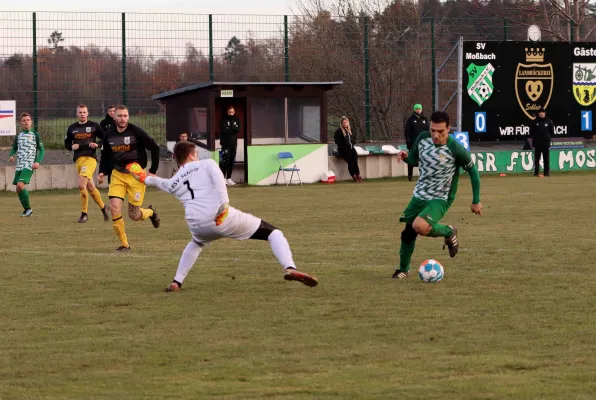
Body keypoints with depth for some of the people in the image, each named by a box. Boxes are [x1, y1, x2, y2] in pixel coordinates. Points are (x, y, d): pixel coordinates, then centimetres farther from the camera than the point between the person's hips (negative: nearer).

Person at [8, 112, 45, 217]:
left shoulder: (35, 135, 2)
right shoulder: (18, 135, 13)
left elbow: (42, 150, 3)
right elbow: (14, 148, 22)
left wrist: (38, 161, -12)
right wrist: (11, 155, -1)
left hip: (29, 166, -6)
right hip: (19, 166, 6)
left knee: (20, 185, -22)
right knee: (18, 189, 2)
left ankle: (28, 208, -11)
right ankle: (26, 210, 17)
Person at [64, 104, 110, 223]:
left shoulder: (94, 126, 2)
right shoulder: (72, 128, 12)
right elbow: (67, 143, 19)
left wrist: (97, 144, -11)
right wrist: (72, 147, -3)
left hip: (90, 158, -5)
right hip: (78, 159, 5)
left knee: (81, 185, -19)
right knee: (90, 187, 10)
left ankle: (84, 213, -9)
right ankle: (103, 207, 32)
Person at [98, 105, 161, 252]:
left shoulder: (136, 132, -11)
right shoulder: (109, 135, 3)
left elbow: (155, 148, -6)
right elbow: (105, 156, 18)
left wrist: (153, 171, -6)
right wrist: (102, 172, 2)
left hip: (136, 175, -4)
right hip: (118, 174, 4)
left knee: (134, 215, -3)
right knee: (114, 206, -16)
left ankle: (151, 212, 36)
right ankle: (124, 245, -4)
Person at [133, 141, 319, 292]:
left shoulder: (174, 183, 25)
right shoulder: (206, 164, 14)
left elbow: (162, 183, 48)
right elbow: (218, 179, -8)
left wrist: (145, 179, 69)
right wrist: (224, 204, -17)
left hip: (197, 226, 4)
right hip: (223, 218, -4)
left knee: (196, 243, 43)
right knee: (273, 232, 6)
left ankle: (176, 282, 32)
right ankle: (290, 268, -19)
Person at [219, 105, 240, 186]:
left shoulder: (236, 119, 9)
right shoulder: (224, 119, -4)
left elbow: (238, 129, -2)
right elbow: (224, 130, -15)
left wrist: (229, 129, -15)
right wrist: (233, 129, -11)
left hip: (233, 143, 5)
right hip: (226, 143, -5)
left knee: (232, 161, 6)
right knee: (225, 160, -11)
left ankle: (229, 178, 14)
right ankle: (223, 178, -8)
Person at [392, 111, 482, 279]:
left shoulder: (456, 150, -21)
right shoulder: (423, 139, -7)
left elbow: (473, 171, -7)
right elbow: (414, 159, 12)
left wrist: (476, 201, -2)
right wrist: (405, 157, -14)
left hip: (440, 199, -5)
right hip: (419, 195, 5)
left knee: (419, 227, -29)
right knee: (408, 232, 8)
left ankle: (449, 232, 1)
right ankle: (403, 269, 32)